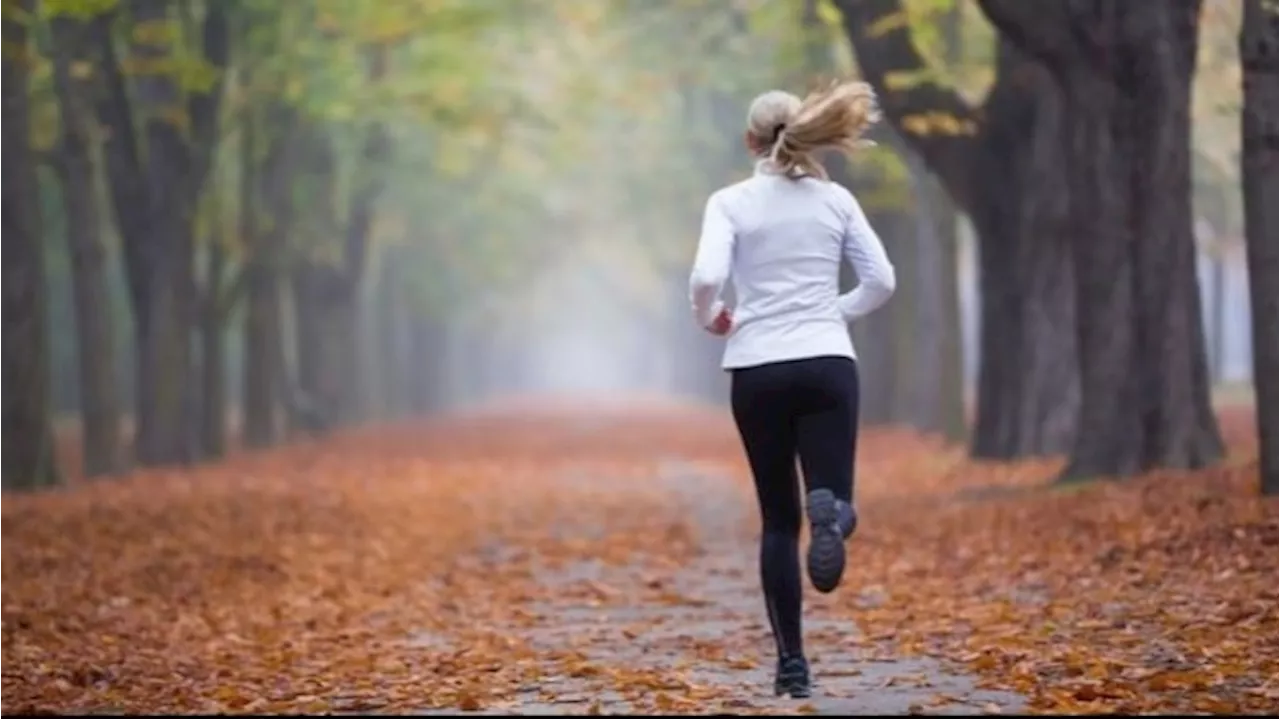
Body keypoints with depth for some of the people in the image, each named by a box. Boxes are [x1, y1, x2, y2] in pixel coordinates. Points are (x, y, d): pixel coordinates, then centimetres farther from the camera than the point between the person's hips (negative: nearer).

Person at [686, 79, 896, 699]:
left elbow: (706, 277, -15)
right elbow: (881, 281, 3)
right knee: (834, 502, 0)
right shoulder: (835, 199, 6)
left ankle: (792, 663, 6)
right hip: (828, 365, 0)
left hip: (757, 372, 0)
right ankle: (828, 514, -40)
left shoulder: (730, 202, -1)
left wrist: (710, 319, 6)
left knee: (778, 519, 10)